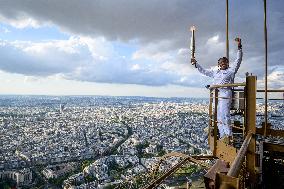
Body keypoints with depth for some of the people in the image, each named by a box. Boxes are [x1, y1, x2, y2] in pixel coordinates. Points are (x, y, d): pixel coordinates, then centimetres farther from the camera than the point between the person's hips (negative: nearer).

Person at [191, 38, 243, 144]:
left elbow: (238, 60, 0)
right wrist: (196, 64, 28)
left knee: (224, 115, -17)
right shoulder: (215, 73, 25)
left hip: (225, 94, -6)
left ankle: (228, 135, -7)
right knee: (218, 117, 6)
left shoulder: (231, 70, 9)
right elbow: (204, 71, 31)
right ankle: (222, 136, 13)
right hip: (216, 95, 6)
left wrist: (239, 47, -9)